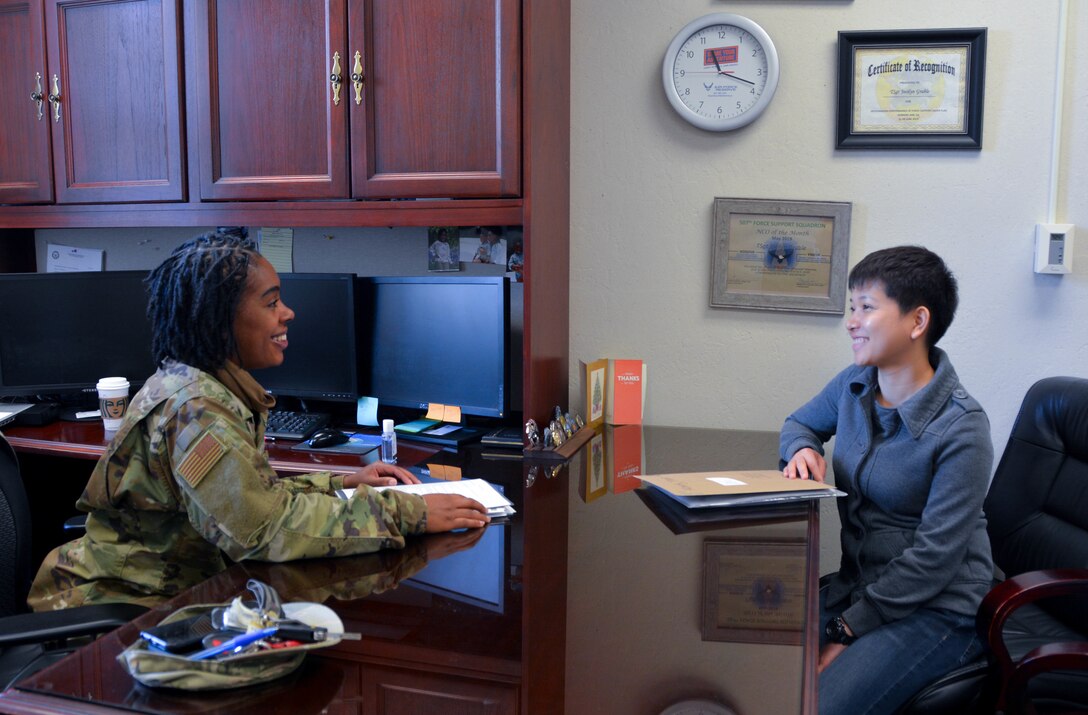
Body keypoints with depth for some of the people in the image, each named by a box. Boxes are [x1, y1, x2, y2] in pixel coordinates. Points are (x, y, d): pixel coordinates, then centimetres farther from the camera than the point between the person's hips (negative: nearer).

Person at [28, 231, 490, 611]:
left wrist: (343, 484, 1)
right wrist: (404, 514, -29)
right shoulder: (195, 409, -25)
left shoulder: (208, 389, 5)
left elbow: (248, 494, 11)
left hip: (173, 588, 8)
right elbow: (265, 526, -32)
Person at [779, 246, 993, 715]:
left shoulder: (962, 429, -19)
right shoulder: (854, 384, 0)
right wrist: (802, 449, -4)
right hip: (858, 583, 6)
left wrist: (848, 630, -17)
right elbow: (800, 423, 21)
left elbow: (935, 556, -19)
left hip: (937, 609, -5)